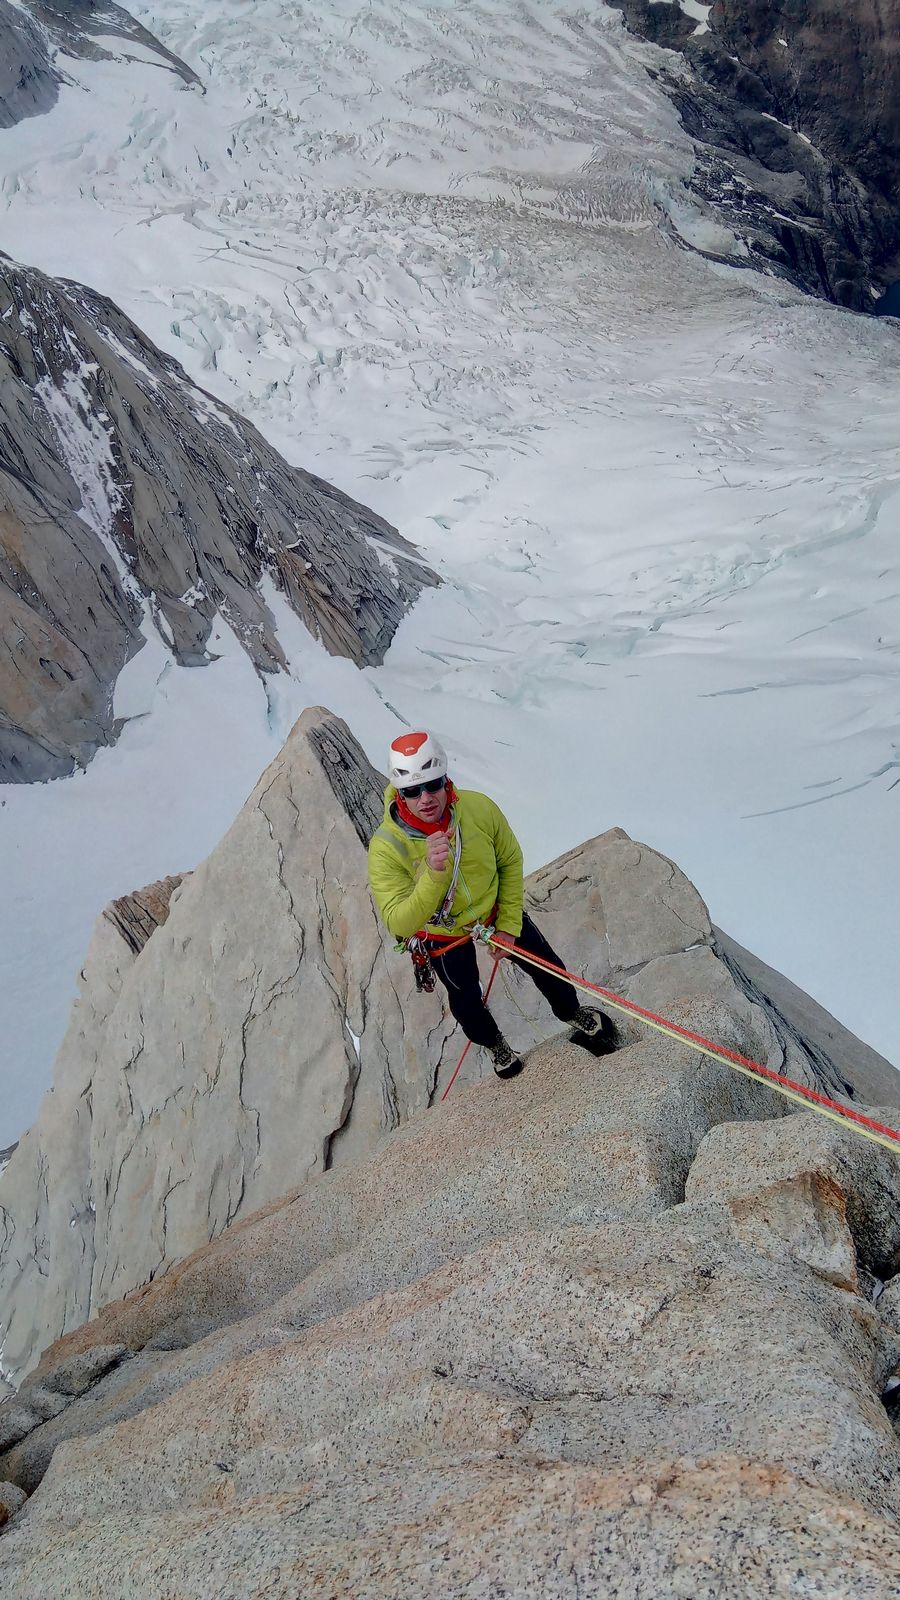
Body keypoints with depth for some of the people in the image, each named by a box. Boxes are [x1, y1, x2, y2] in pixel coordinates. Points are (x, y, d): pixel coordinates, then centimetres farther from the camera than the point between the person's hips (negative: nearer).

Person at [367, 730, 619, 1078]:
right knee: (466, 1001, 16)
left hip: (494, 910, 2)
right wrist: (433, 874, -54)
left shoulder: (478, 807, -29)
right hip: (441, 930, -2)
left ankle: (574, 1016, 52)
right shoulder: (386, 847, -36)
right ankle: (495, 1045, 52)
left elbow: (510, 861, -11)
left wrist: (509, 926, -8)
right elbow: (399, 924, -39)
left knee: (545, 965, 17)